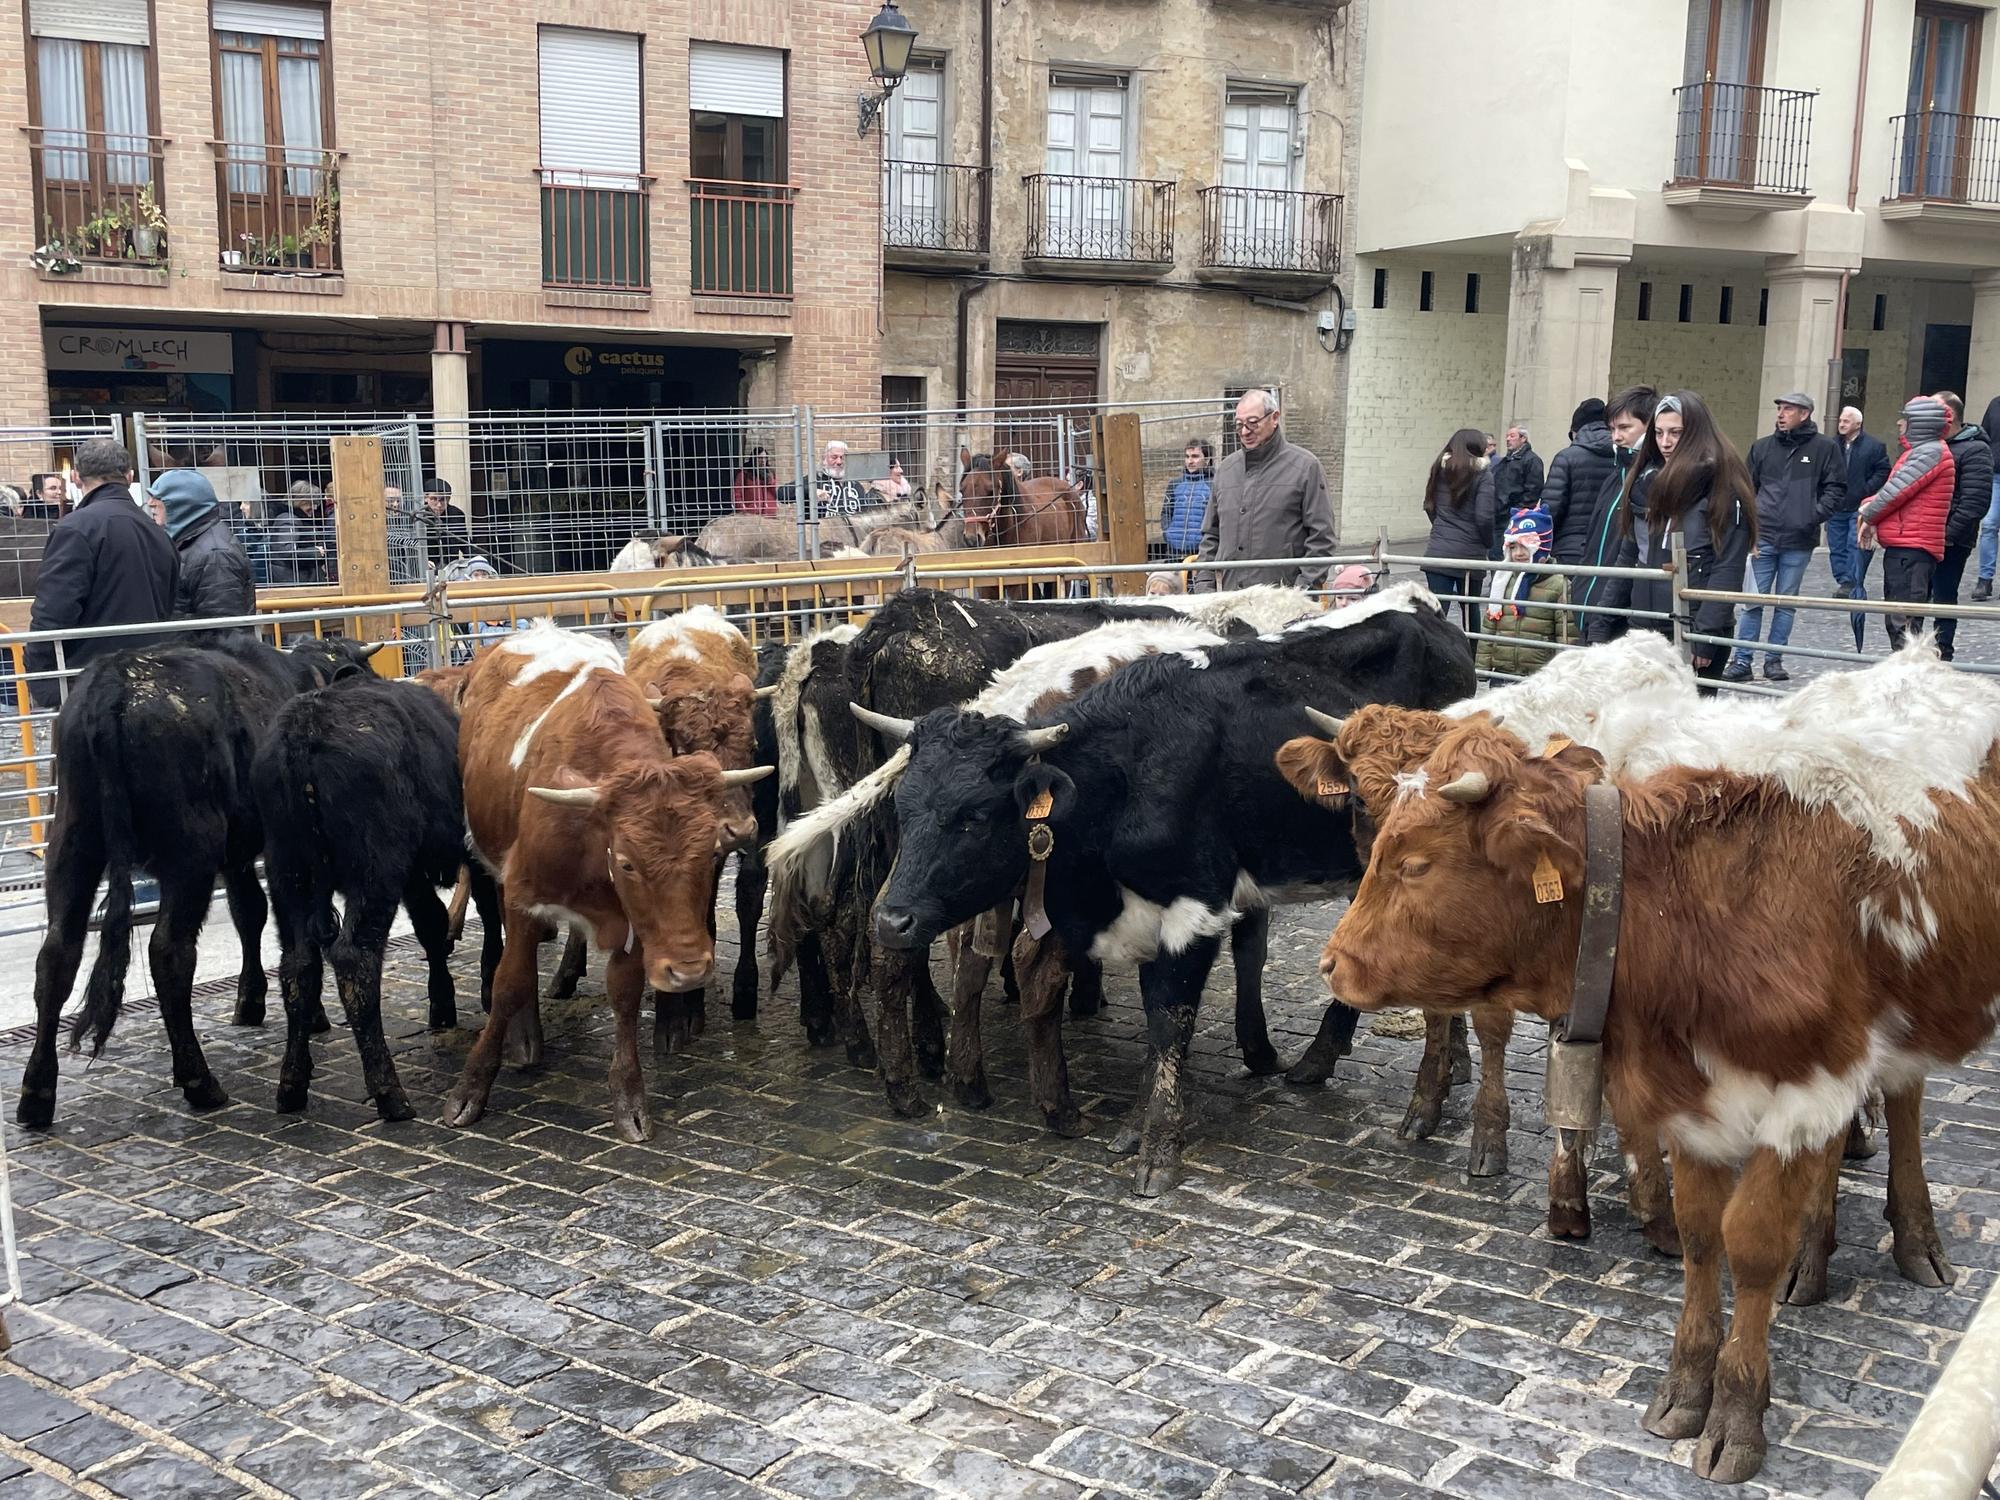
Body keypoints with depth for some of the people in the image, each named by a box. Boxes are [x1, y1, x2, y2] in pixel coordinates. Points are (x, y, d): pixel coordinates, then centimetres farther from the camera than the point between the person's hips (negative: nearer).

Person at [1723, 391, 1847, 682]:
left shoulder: (1825, 448, 2)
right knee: (1753, 601, -1)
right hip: (1763, 537, 1)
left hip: (1798, 542, -1)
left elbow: (1836, 490, 1)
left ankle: (1774, 659, 15)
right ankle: (1741, 661, 2)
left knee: (1786, 603, 7)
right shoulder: (1762, 446, 9)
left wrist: (1814, 516, -12)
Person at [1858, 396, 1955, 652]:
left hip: (1912, 550, -11)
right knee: (1896, 621, 16)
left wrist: (1869, 516, -1)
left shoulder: (1931, 452, -13)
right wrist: (1869, 505, 5)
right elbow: (1895, 489, 22)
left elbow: (1897, 490, -15)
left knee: (1904, 623, -13)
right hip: (1902, 547, 11)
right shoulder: (1920, 450, 20)